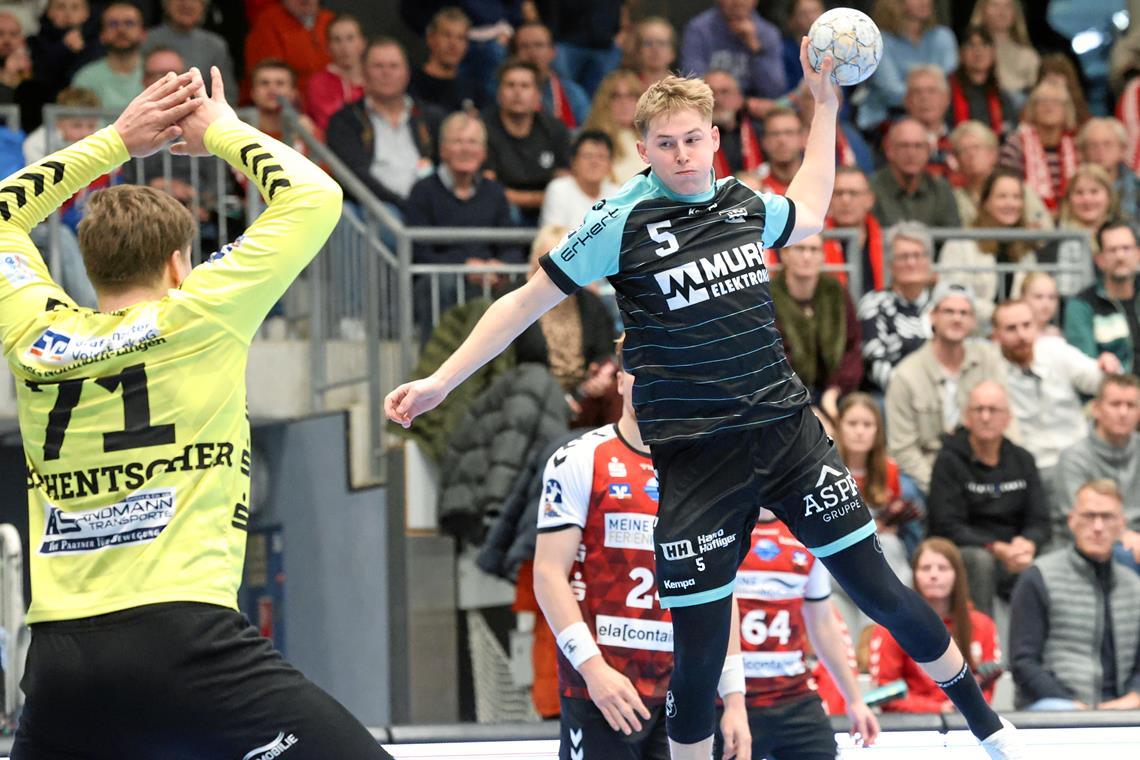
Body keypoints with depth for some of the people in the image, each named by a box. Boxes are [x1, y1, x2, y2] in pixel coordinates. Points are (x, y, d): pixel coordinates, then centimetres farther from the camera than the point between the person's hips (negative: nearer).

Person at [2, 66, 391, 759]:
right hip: (181, 635, -5)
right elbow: (315, 195, 10)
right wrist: (222, 131, 24)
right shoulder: (195, 317, 2)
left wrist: (116, 141, 32)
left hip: (57, 651, 5)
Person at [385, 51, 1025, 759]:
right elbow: (527, 301, 0)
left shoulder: (744, 202, 5)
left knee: (880, 591, 6)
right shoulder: (623, 221, -8)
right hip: (695, 458, -3)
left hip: (787, 428, 4)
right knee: (700, 652, -5)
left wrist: (826, 102, 27)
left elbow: (809, 215, 29)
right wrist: (441, 381, -4)